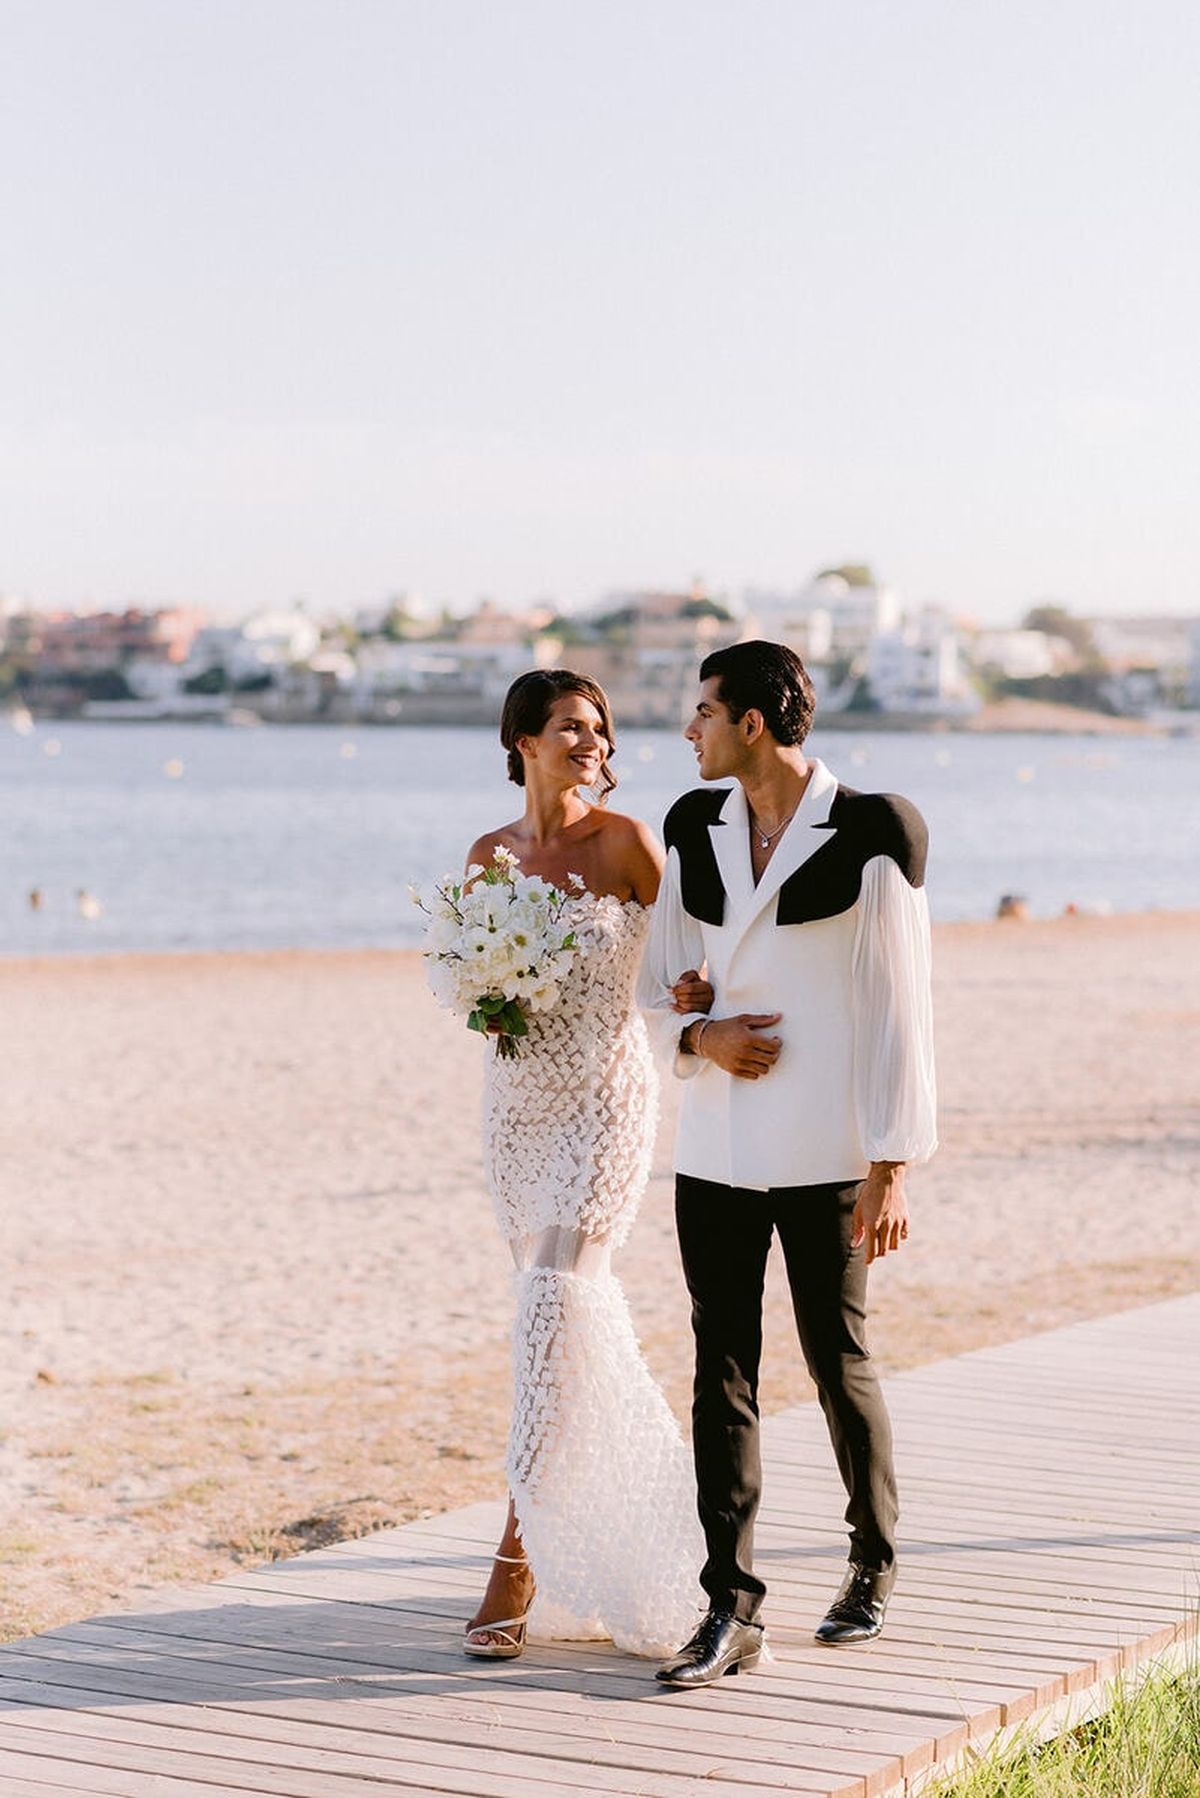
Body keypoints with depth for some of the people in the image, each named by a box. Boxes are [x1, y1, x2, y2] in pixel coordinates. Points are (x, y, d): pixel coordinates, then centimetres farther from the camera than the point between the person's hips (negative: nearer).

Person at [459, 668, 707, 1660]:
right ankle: (635, 1510, 28)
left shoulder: (625, 843, -7)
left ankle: (520, 1558, -14)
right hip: (516, 1104, 5)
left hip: (606, 1101, -5)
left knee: (554, 1314, -15)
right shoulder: (489, 855, 6)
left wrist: (695, 994, -24)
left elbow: (684, 956, -1)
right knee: (583, 1315, 12)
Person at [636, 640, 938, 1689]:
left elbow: (898, 1011, -10)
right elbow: (662, 984, 15)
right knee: (723, 1370, 1)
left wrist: (892, 1171, -13)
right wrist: (700, 1037, -9)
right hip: (715, 1150, 5)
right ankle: (733, 1612, 3)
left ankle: (874, 1566, 30)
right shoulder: (694, 828, 7)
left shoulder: (869, 836, -10)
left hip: (824, 1156, -4)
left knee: (838, 1362, 7)